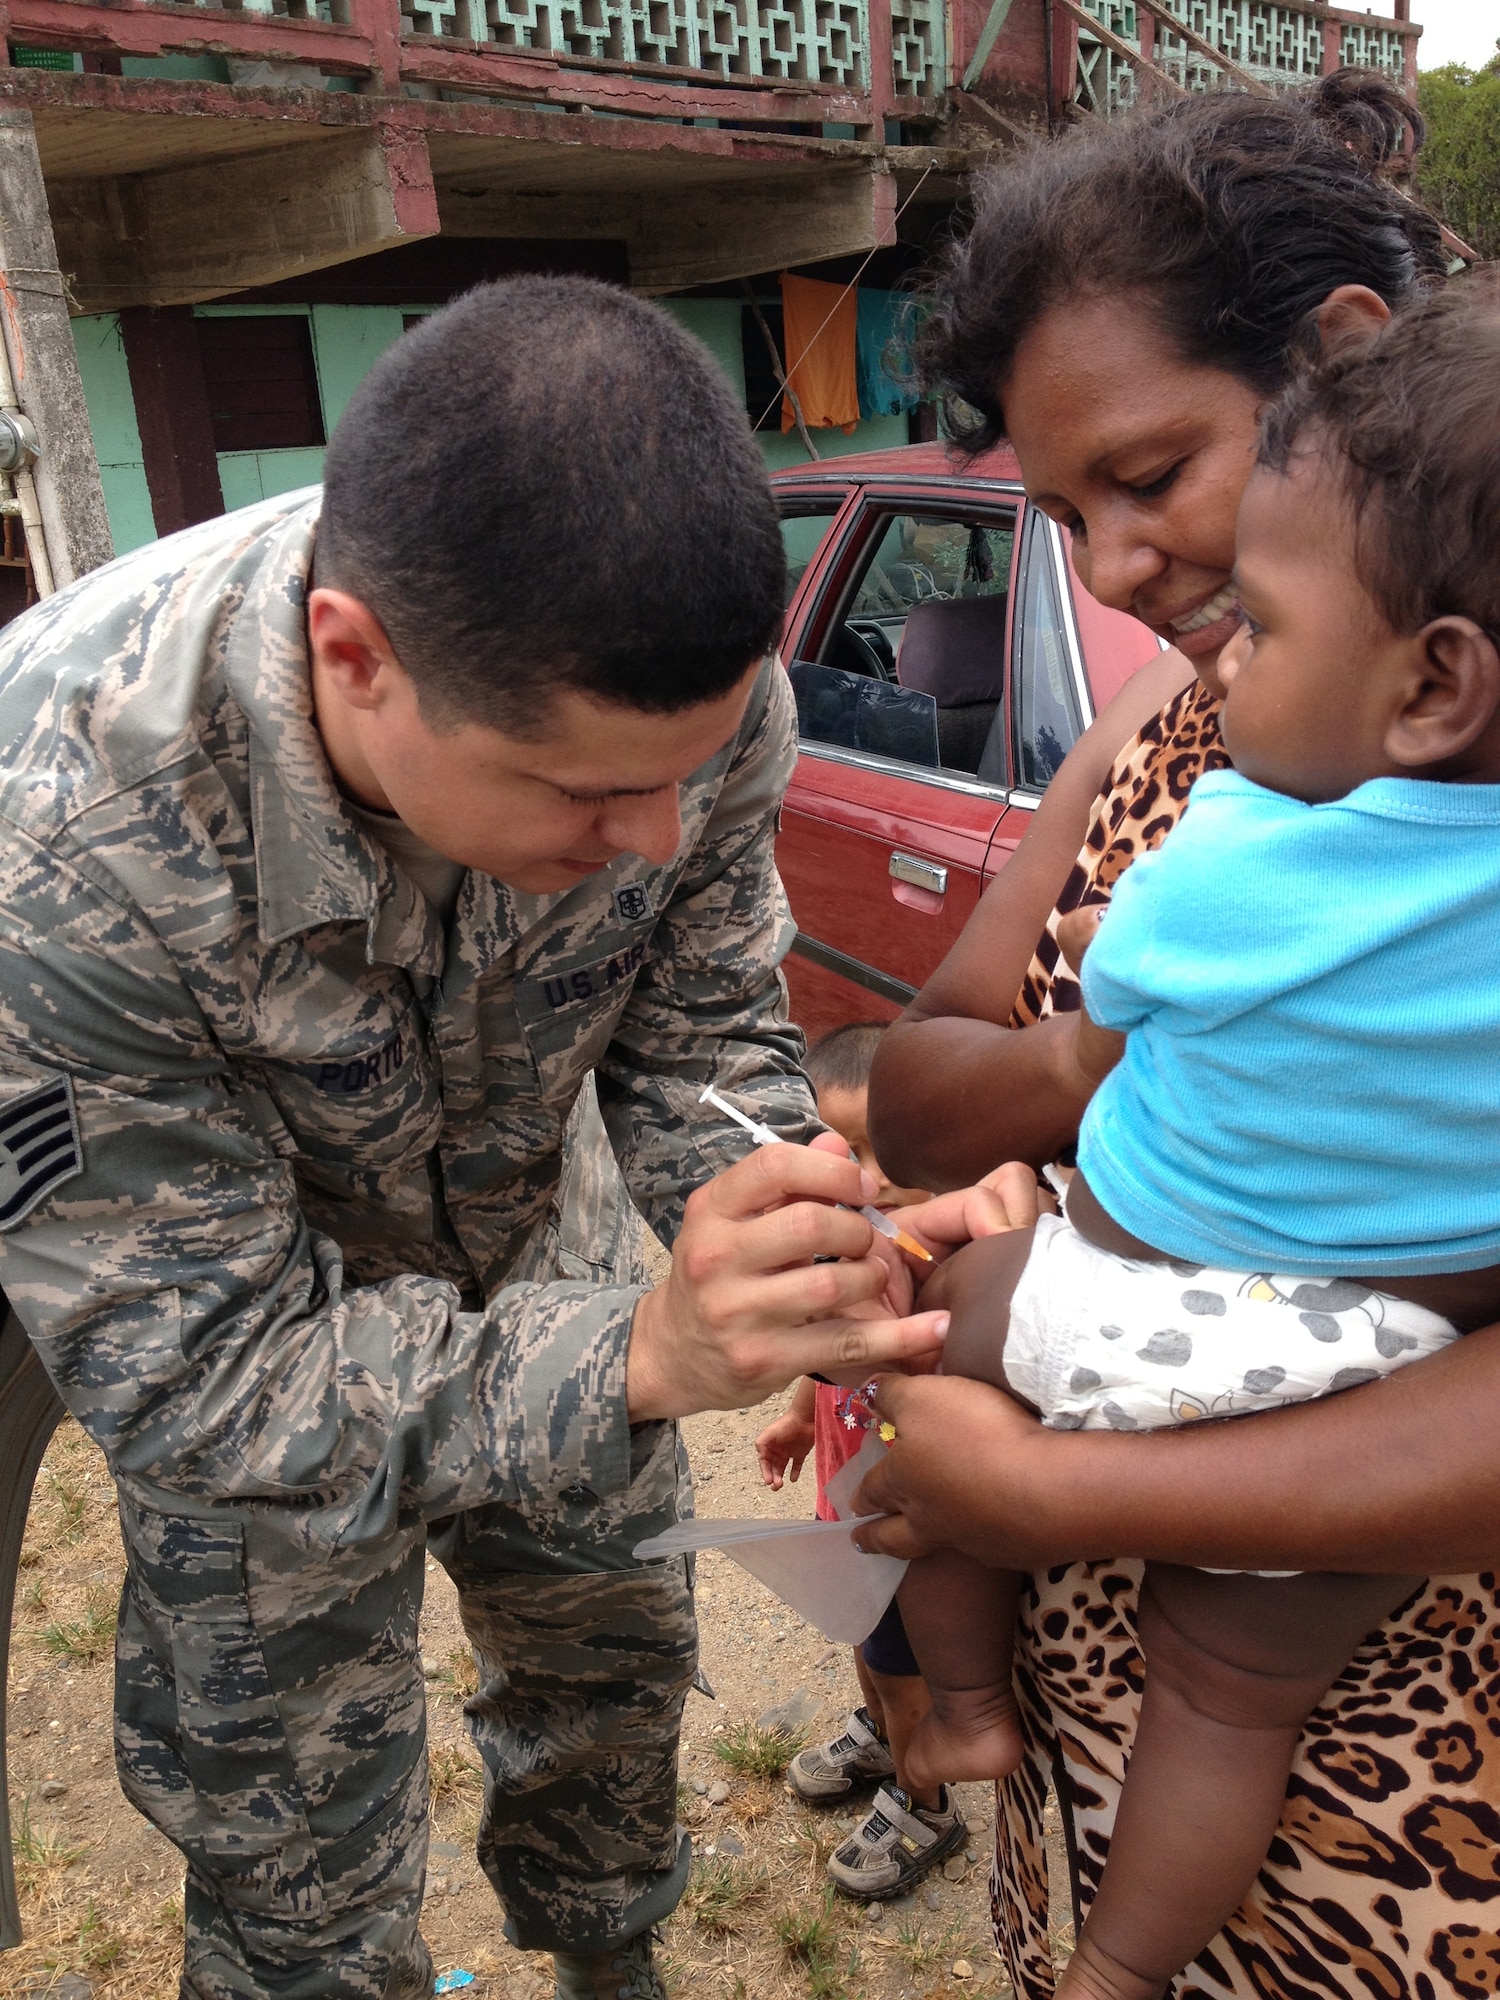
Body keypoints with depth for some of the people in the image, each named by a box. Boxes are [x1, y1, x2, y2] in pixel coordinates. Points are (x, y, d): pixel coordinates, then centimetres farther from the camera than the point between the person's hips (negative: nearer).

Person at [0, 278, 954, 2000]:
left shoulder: (690, 692, -28)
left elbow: (698, 1040, -13)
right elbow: (194, 1376, -33)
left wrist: (822, 1274, -32)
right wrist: (642, 1354, -46)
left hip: (534, 1234, 4)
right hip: (229, 1296, -3)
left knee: (615, 1647, 24)